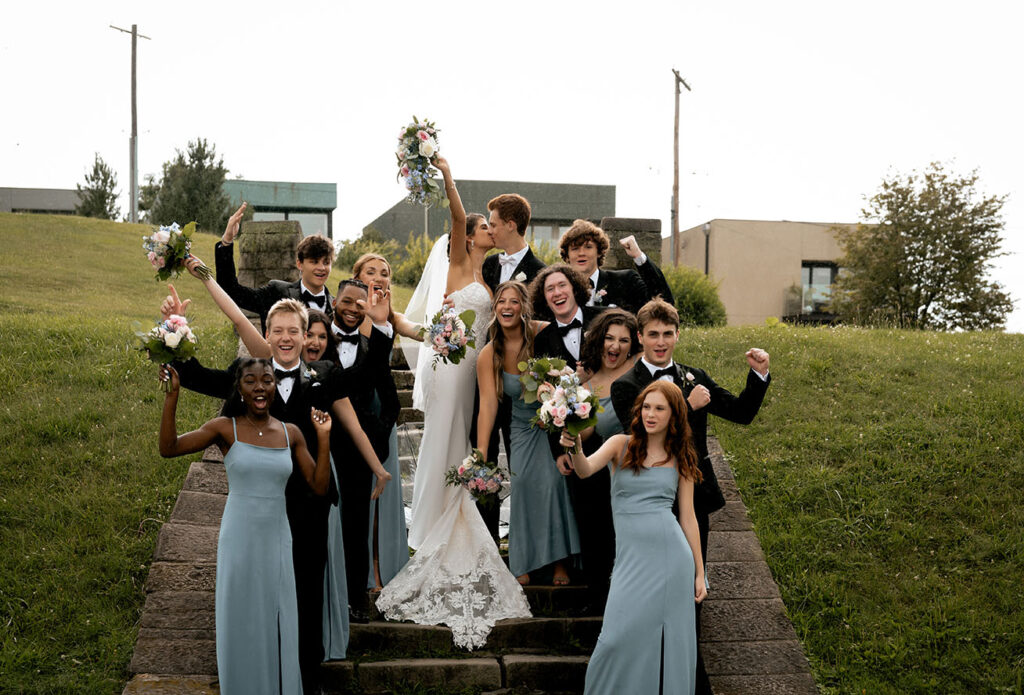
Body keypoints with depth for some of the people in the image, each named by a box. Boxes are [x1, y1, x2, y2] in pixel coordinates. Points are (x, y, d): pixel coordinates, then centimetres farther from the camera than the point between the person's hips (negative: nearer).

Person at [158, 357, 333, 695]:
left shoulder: (291, 433, 4)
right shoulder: (226, 428, -4)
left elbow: (320, 486, 4)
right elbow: (168, 448, -13)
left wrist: (323, 437, -3)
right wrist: (172, 395, -19)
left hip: (277, 540, 3)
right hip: (239, 540, -2)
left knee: (279, 629, 9)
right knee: (240, 626, 7)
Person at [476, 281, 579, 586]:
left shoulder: (544, 334, -14)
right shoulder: (489, 355, -6)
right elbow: (488, 404, -12)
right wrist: (480, 454, -20)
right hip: (524, 428, 3)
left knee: (553, 478, -19)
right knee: (522, 481, -13)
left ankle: (560, 561, -10)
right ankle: (524, 565, -3)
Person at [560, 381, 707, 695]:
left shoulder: (680, 459, 9)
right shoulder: (622, 445, 5)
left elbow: (688, 517, 9)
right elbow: (585, 469, -13)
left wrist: (699, 573, 8)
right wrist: (575, 449, -37)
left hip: (672, 553, 1)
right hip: (631, 556, -1)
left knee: (671, 639, 2)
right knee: (619, 637, -7)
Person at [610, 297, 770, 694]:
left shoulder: (693, 377, 6)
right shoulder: (626, 386, -9)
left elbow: (741, 413, 8)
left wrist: (758, 376, -7)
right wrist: (688, 406, -23)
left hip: (694, 500, 5)